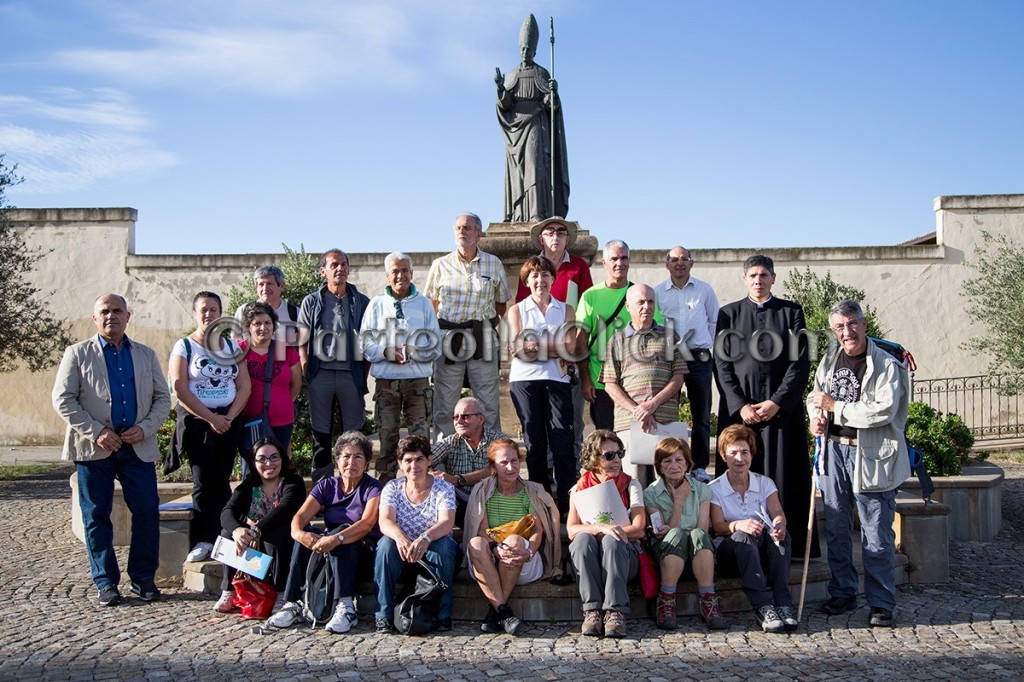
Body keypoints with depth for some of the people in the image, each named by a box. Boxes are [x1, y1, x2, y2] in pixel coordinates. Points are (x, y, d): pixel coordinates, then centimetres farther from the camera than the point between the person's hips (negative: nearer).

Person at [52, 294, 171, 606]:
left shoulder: (146, 355, 13)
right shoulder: (78, 354, 5)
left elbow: (162, 398, 11)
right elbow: (62, 399, -3)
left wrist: (145, 428, -7)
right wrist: (96, 432, -12)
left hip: (138, 447, 2)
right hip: (94, 449, -2)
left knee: (147, 512, 0)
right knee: (96, 517, 4)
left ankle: (143, 578, 12)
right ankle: (106, 582, 14)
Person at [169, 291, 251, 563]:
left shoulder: (231, 345, 11)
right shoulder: (184, 346, 0)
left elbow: (244, 386, 6)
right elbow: (179, 389, -9)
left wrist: (229, 417, -8)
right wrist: (210, 418, -13)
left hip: (229, 421, 3)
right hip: (196, 422, -3)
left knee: (222, 481, 5)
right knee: (203, 482, -5)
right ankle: (203, 541, -1)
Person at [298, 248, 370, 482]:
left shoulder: (362, 302, 8)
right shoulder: (311, 302, 8)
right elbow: (302, 341, 7)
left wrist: (364, 376, -1)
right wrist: (306, 373, -4)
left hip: (351, 374, 0)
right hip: (320, 374, 0)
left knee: (353, 432, 3)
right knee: (321, 434, 6)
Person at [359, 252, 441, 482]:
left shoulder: (424, 303, 11)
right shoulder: (377, 304, 11)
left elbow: (435, 344, 7)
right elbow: (365, 343, 6)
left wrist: (413, 352, -11)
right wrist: (387, 352, -12)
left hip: (418, 379, 0)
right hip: (386, 380, 0)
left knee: (420, 437, -4)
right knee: (386, 437, 2)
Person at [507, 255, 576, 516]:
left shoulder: (565, 310, 13)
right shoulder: (517, 310, 12)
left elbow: (569, 348, -1)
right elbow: (516, 349, 0)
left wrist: (533, 346, -6)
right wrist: (553, 349, -4)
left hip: (557, 379, 0)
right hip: (524, 380, 0)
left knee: (563, 441, -8)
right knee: (534, 442, 2)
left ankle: (568, 506, -6)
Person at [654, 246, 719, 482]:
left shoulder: (705, 290, 8)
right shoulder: (657, 292, 6)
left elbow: (715, 322, 14)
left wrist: (711, 348, 5)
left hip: (699, 358, 1)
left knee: (701, 416, 4)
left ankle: (700, 467, 12)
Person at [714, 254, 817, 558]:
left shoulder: (791, 312, 9)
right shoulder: (728, 314, 9)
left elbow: (800, 363, 2)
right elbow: (722, 364, 3)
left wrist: (777, 402, -8)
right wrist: (740, 405, -8)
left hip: (782, 408, 0)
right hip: (739, 410, 0)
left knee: (784, 477, -1)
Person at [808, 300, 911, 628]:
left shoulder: (886, 364, -10)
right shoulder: (830, 359, 9)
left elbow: (884, 411, -20)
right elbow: (815, 396, 23)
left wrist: (834, 406, -15)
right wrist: (817, 416, 0)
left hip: (871, 455, -6)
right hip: (835, 450, 6)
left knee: (877, 535, -3)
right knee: (836, 529, 13)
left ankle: (881, 604, 9)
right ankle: (842, 594, 26)